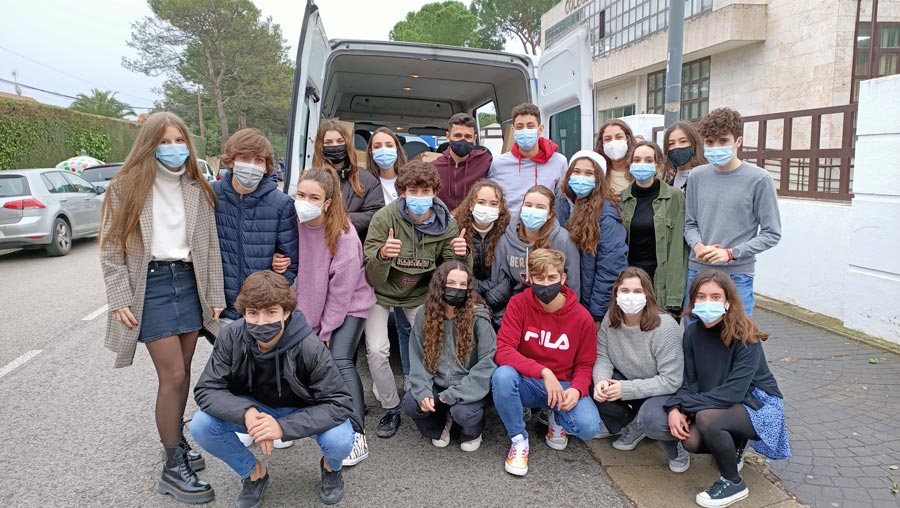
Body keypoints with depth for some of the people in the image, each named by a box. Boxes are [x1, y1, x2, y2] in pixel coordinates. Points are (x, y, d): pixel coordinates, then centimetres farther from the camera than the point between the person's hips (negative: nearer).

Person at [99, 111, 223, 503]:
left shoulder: (197, 189, 8)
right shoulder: (127, 186, -3)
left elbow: (209, 246, 9)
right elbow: (112, 248, -3)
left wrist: (215, 297, 6)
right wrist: (120, 299, -10)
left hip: (188, 281, 4)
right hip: (150, 284, -4)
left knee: (182, 371, 10)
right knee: (172, 375, -6)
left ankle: (177, 442, 29)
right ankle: (173, 468, 7)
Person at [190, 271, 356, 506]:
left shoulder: (309, 347, -31)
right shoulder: (232, 337, -22)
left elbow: (340, 403, -30)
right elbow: (206, 390, -19)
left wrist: (283, 426, -42)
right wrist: (246, 413, -39)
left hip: (303, 411, -3)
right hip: (255, 408, 3)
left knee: (340, 440, -32)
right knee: (201, 426, -21)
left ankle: (331, 467, 9)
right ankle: (253, 472, 8)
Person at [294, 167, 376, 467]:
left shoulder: (344, 234, -24)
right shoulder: (294, 224, -10)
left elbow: (341, 289, -19)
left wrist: (326, 331, -14)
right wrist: (308, 321, -1)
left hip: (350, 303, -5)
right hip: (312, 304, 5)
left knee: (340, 361, -16)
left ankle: (357, 434, -11)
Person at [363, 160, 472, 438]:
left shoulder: (447, 223, -17)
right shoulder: (384, 217, -26)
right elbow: (372, 278, -26)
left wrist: (462, 255, -33)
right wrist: (381, 255, -48)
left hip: (419, 293, 2)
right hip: (382, 291, -2)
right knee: (377, 350, -16)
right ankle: (391, 409, 8)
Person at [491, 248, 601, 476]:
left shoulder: (582, 317, -8)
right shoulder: (519, 303, -12)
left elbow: (585, 364, 2)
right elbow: (503, 351, -21)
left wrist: (577, 389, -20)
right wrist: (543, 372, -32)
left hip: (564, 387, 1)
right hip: (526, 384, 0)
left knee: (589, 426, -27)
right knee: (502, 375, -34)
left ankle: (558, 417, 12)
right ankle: (519, 439, -8)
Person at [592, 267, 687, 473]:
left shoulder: (665, 327, -27)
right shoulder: (611, 319, -10)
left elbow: (671, 381, -26)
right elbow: (602, 356, -6)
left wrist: (626, 389, -31)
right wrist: (602, 379, -30)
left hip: (664, 392, -5)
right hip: (626, 380, 6)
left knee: (650, 417, -36)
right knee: (597, 391, -21)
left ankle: (675, 446, 2)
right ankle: (631, 426, 9)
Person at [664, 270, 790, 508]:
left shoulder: (746, 338, -25)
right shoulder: (693, 333, -10)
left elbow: (734, 392, -31)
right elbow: (690, 382, -7)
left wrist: (686, 404, -28)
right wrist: (674, 408, -26)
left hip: (758, 404, -5)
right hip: (720, 404, 5)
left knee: (706, 418, -32)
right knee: (691, 441, -18)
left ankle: (733, 483, -5)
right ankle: (736, 444, 17)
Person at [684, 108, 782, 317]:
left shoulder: (759, 179, -5)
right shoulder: (697, 176, 6)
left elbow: (771, 234, -2)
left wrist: (731, 253, -13)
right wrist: (698, 246, -9)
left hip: (737, 277, -3)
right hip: (696, 272, 4)